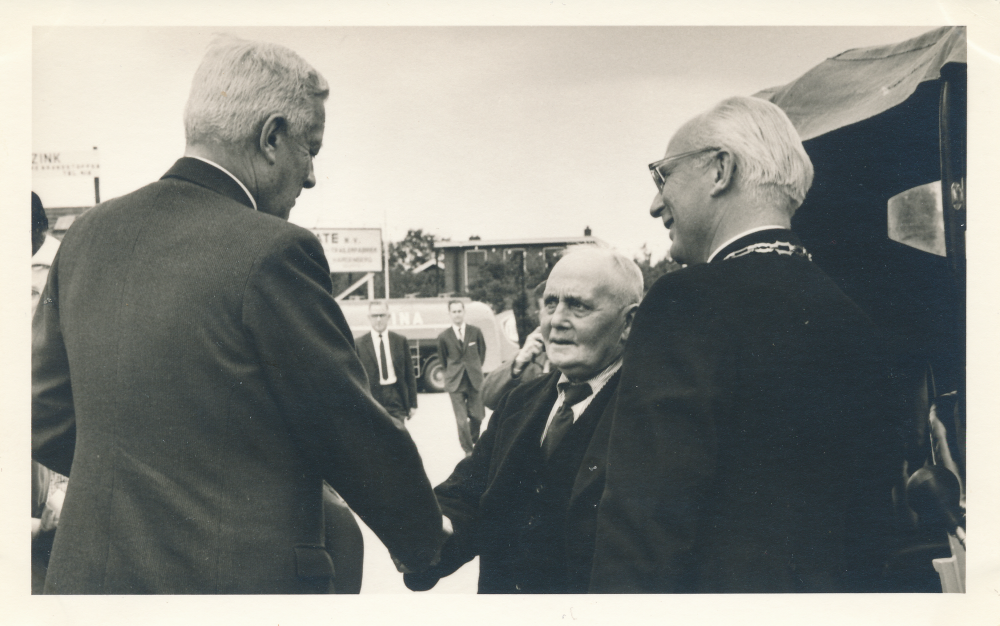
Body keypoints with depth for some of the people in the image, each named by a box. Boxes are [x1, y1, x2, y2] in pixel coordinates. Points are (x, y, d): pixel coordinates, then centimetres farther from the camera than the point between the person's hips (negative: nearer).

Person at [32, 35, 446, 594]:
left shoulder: (87, 235, 2)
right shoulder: (272, 253, -18)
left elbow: (47, 425, 9)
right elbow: (357, 437, -11)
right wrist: (427, 540, 5)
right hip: (239, 578, -6)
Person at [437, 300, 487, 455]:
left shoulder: (475, 332, 1)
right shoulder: (444, 336, -1)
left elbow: (482, 351, 16)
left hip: (475, 381, 1)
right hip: (455, 384, -1)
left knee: (477, 416, 2)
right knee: (461, 420, -5)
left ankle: (473, 439, 31)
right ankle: (468, 450, 10)